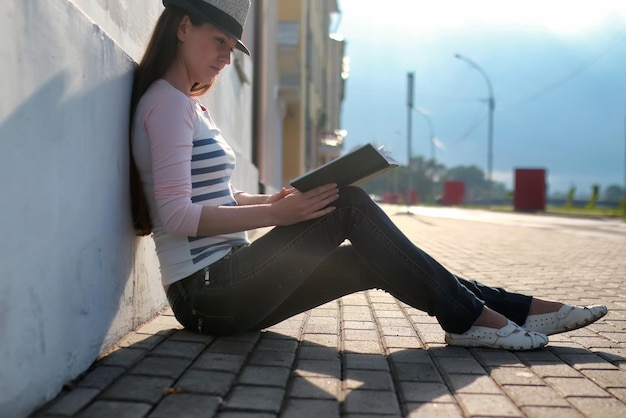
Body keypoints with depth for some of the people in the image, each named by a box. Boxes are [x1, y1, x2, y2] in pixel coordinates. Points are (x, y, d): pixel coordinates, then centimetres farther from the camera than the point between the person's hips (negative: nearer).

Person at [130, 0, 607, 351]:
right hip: (208, 295, -9)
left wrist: (278, 199, 3)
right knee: (349, 206, -16)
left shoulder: (190, 106, 18)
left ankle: (516, 309, 5)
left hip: (225, 282, 9)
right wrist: (278, 213, -22)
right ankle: (467, 317, -7)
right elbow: (177, 215, -21)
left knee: (372, 261, 1)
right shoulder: (167, 102, -12)